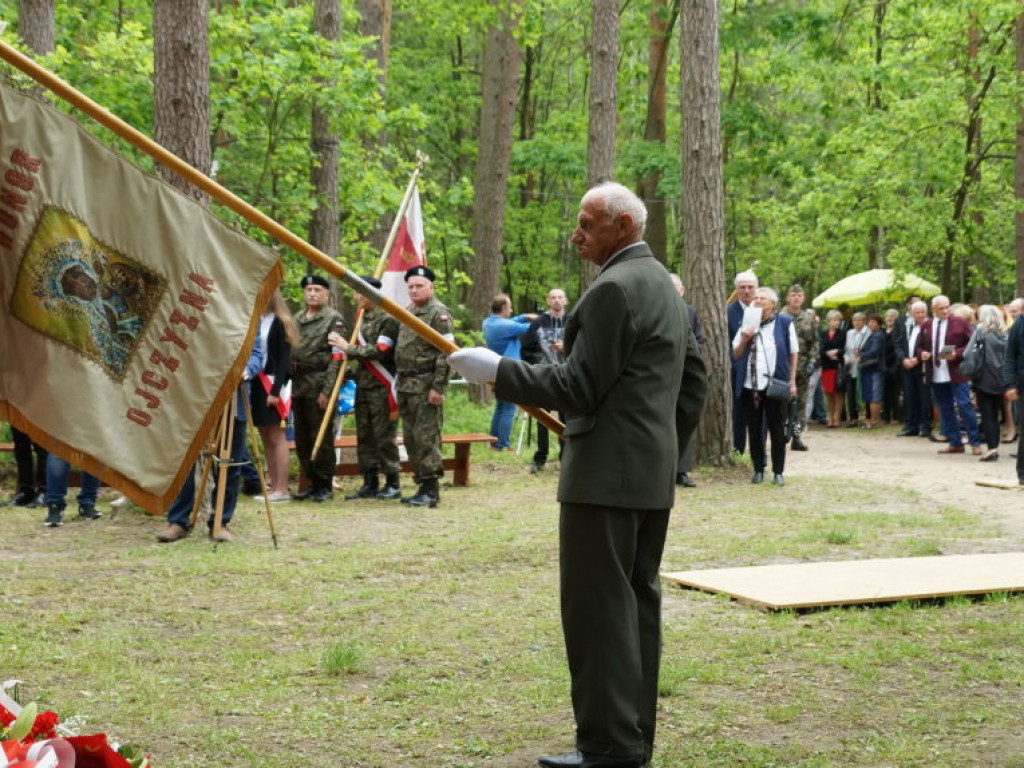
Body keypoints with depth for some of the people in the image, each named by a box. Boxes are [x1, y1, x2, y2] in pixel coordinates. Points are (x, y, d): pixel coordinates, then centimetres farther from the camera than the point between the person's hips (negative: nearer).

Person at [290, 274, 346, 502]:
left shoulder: (333, 319, -5)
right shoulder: (296, 320, 15)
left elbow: (337, 358, -11)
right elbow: (289, 353, 18)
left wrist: (327, 390, -17)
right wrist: (289, 385, 9)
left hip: (319, 385, -7)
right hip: (298, 385, 7)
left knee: (321, 438, -3)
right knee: (301, 438, 10)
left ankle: (325, 485, 5)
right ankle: (312, 483, 19)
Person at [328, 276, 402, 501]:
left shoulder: (388, 319, -11)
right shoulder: (362, 318, 15)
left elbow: (379, 351, -19)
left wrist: (348, 348, -13)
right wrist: (353, 373, 9)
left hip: (382, 388, -8)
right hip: (363, 386, 8)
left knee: (384, 437, -5)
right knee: (364, 437, 10)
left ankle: (393, 484, 3)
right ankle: (370, 483, 16)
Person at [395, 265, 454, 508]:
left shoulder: (439, 313, -9)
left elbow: (446, 354, -16)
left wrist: (438, 387, -20)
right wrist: (400, 384, 17)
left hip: (426, 387, -9)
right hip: (406, 386, 9)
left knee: (426, 437, -8)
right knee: (411, 439, 11)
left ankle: (431, 490, -4)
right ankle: (422, 485, 19)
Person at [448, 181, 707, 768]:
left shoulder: (613, 289, -15)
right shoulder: (664, 286, 16)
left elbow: (578, 388, -18)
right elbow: (695, 381, 19)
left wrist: (498, 370, -12)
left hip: (607, 476, -10)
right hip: (654, 476, 10)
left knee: (599, 608, -6)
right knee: (638, 602, 13)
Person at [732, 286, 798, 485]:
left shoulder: (784, 323, 2)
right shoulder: (747, 324, 10)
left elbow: (793, 353, 4)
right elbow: (736, 355, 11)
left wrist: (792, 381, 0)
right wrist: (744, 339, -8)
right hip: (750, 386, 3)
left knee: (777, 429, 2)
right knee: (754, 429, 7)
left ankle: (778, 471, 10)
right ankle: (758, 469, 16)